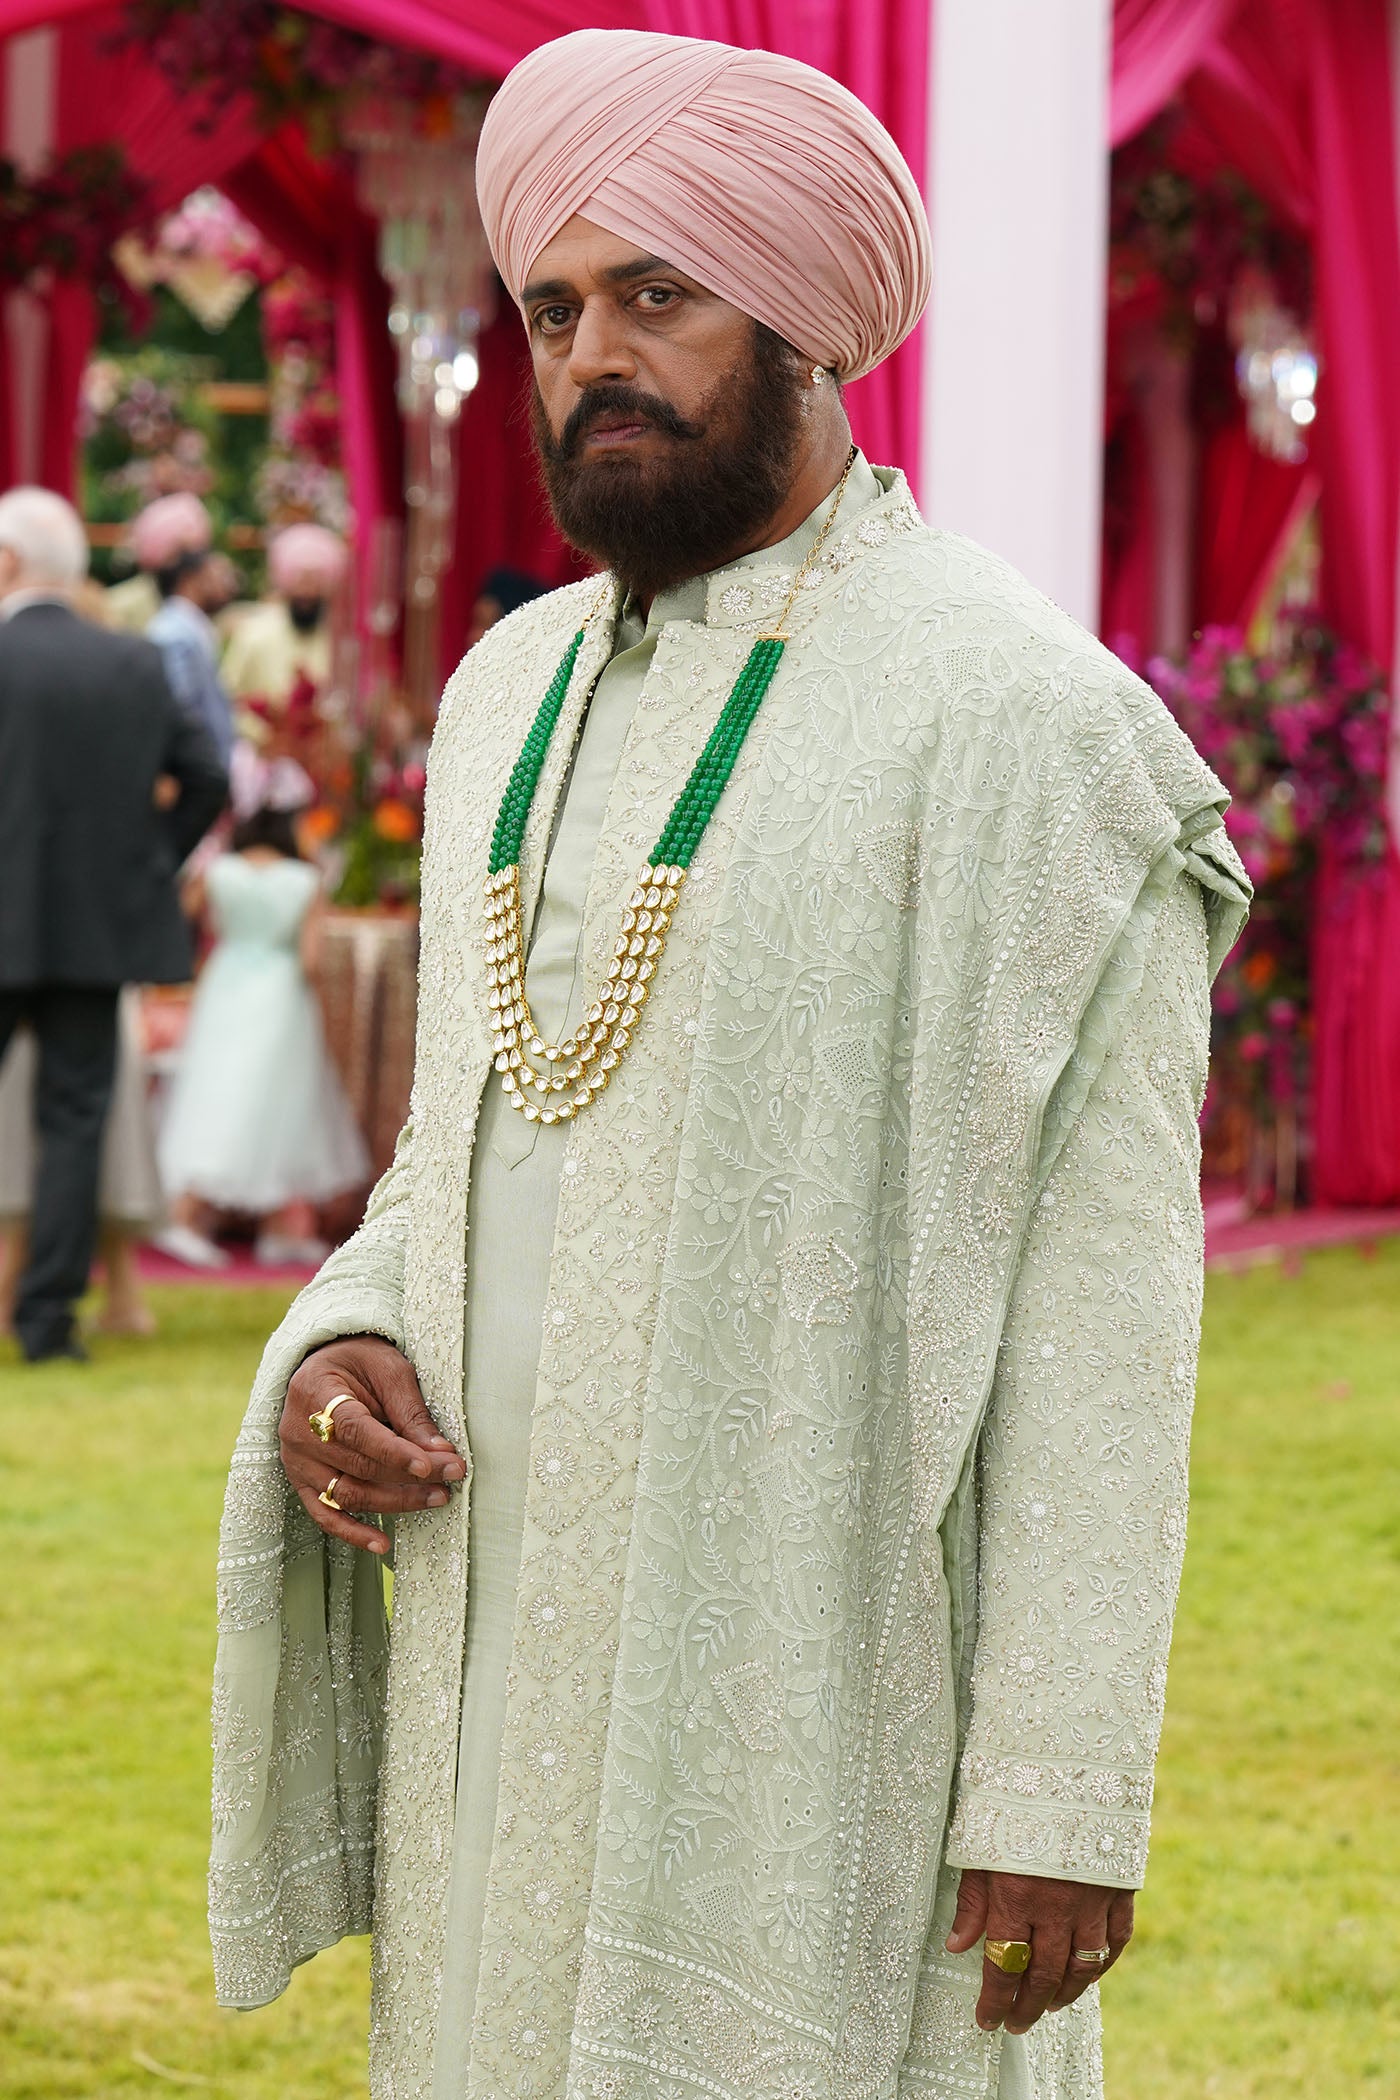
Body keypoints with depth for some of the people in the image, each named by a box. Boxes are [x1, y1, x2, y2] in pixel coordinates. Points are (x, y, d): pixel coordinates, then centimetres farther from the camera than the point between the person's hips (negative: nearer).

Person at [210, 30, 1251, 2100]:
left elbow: (1103, 1283, -13)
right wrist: (339, 1350, -1)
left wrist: (1060, 1795, -17)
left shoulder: (1013, 715, -10)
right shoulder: (514, 694, 12)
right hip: (509, 1676, 7)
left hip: (832, 1687, -6)